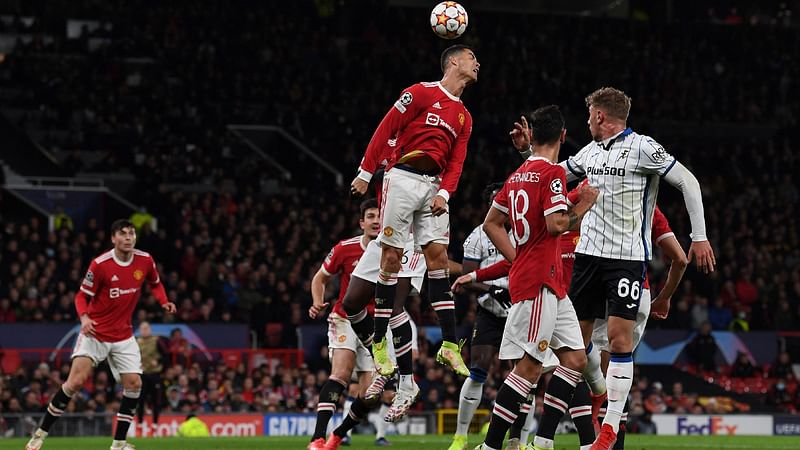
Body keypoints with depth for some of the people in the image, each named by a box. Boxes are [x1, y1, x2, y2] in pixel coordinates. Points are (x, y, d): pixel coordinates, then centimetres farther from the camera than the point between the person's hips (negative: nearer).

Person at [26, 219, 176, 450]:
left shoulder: (145, 261, -3)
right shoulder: (100, 264, -15)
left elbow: (155, 283, 17)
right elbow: (82, 295, -7)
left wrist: (164, 301, -3)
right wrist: (84, 317, -27)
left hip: (123, 335, 4)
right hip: (95, 332, -4)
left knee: (134, 383, -7)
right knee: (76, 380, -15)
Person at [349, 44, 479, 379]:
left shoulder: (464, 117, 19)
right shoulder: (422, 93, -2)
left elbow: (455, 163, 13)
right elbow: (386, 129, -5)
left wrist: (444, 193, -5)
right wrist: (366, 172, -9)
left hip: (434, 185, 6)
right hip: (403, 177, -6)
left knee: (438, 256, -1)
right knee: (391, 257, -4)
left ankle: (449, 345, -4)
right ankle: (379, 343, 2)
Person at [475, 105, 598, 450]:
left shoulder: (518, 175, 14)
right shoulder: (551, 173, -11)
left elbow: (491, 223, 20)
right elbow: (555, 224, -21)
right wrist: (584, 206, -5)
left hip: (550, 285, 10)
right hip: (538, 282, -10)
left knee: (575, 359, 10)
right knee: (529, 367, -9)